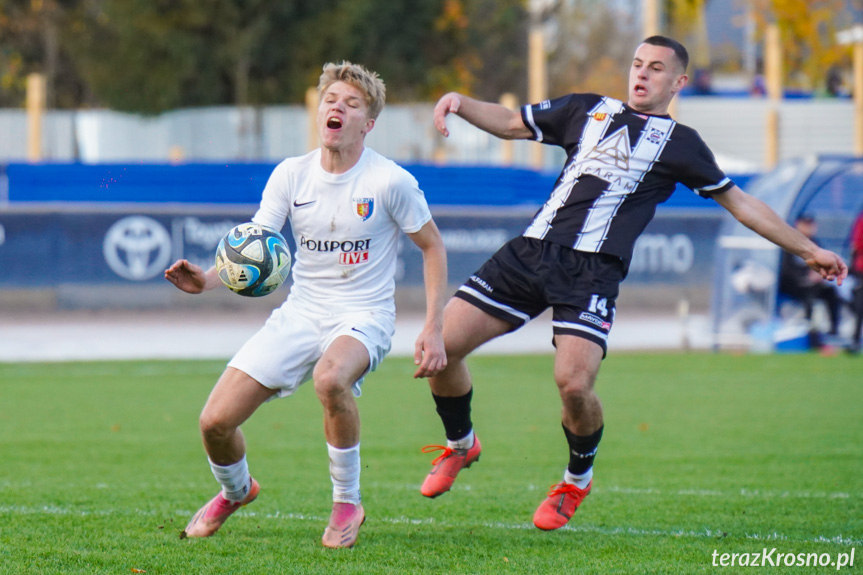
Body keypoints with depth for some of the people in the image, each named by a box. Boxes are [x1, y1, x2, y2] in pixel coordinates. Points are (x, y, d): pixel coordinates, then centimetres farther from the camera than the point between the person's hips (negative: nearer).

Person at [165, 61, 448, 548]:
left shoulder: (390, 182, -10)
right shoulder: (291, 175, 0)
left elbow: (433, 247, 1)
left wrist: (434, 330, -6)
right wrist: (208, 279, -23)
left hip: (364, 316, -4)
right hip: (301, 312, 4)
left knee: (330, 377, -40)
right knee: (215, 422, -8)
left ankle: (348, 503, -17)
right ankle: (236, 491, 30)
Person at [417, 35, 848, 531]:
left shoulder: (678, 143, 12)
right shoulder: (589, 110, 20)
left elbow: (740, 202, 18)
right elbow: (511, 123, 25)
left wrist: (809, 250, 18)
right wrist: (460, 102, 7)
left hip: (593, 271, -3)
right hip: (532, 250, 3)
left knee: (574, 383, -23)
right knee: (441, 345, -7)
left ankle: (578, 478, 9)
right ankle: (462, 444, 22)